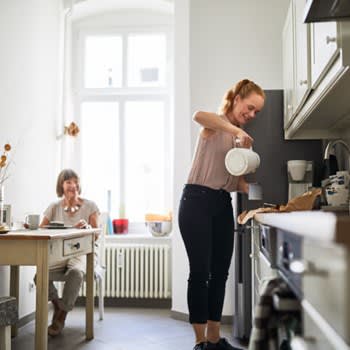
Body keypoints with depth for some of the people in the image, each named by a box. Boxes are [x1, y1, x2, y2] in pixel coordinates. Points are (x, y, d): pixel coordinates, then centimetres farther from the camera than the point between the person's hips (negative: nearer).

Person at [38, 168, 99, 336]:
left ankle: (60, 316, -15)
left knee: (76, 272, -37)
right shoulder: (54, 207, 9)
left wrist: (87, 226, -22)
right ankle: (57, 305, 5)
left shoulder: (89, 206, 3)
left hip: (81, 253, -2)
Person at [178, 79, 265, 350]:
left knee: (220, 272, 8)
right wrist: (236, 130, -33)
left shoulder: (244, 138, 18)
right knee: (200, 271, -6)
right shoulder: (216, 124, -3)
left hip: (223, 204, 8)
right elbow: (198, 115, -30)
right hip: (197, 200, -7)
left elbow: (239, 180, 15)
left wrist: (249, 187, -5)